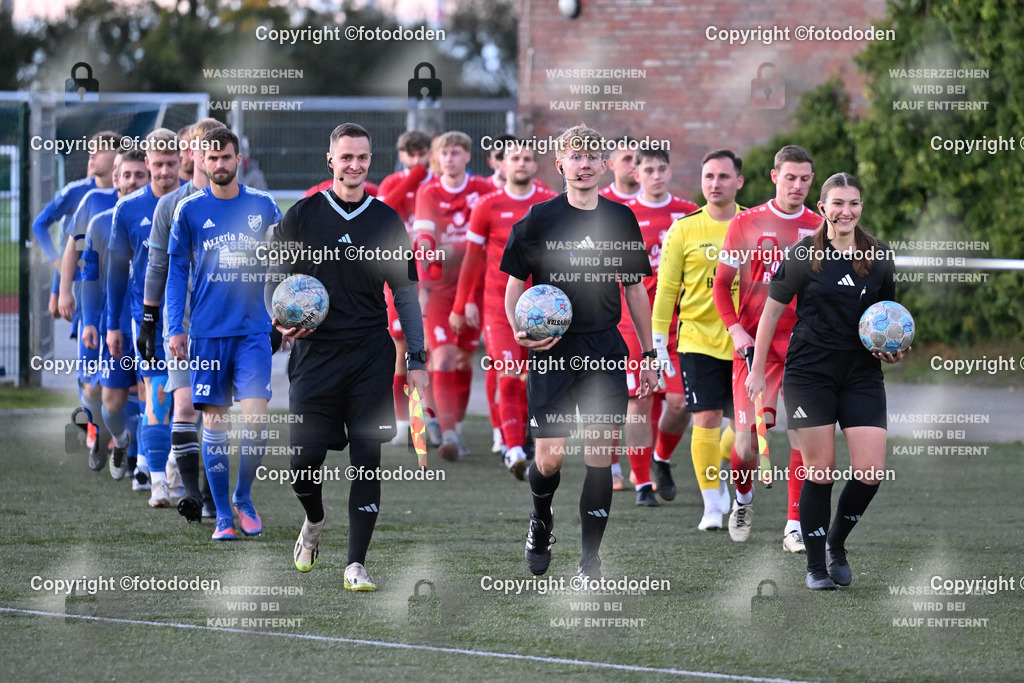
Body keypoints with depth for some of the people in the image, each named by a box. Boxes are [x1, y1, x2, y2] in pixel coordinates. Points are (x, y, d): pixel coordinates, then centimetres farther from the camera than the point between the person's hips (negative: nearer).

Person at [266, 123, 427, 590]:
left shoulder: (387, 221, 8)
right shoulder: (302, 216, 5)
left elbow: (406, 293, 12)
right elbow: (276, 279, 9)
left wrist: (417, 360, 7)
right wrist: (282, 320, -12)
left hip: (371, 356, 1)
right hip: (315, 353, -1)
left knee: (367, 459, -6)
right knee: (304, 459, -3)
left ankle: (356, 565, -1)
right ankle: (314, 521, 31)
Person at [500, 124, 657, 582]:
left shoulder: (620, 219, 9)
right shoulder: (540, 218, 0)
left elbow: (635, 288, 16)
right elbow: (515, 282, 5)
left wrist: (649, 355, 14)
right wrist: (520, 331, -14)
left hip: (605, 353, 2)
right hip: (552, 352, -2)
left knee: (600, 457, -3)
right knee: (549, 458, -6)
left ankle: (590, 560, 5)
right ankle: (541, 521, 26)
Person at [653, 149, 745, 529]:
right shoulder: (684, 230, -1)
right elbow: (666, 287, 2)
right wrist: (658, 339, -3)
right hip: (698, 339, -2)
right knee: (706, 419, -9)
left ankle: (724, 475, 32)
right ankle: (712, 506, -2)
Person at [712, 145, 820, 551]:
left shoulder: (821, 229, 7)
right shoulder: (746, 223, 4)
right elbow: (721, 284, 8)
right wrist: (736, 330, -6)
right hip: (754, 345, -1)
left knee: (803, 438, -7)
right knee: (747, 439, -6)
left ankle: (795, 527, 0)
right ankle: (743, 498, 24)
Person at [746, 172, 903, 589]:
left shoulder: (879, 258, 7)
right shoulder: (804, 255, -3)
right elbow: (772, 310, 4)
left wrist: (892, 348, -2)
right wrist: (757, 369, 4)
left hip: (862, 374, 3)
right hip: (810, 372, -3)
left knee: (871, 473, -8)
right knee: (821, 471, -5)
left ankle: (837, 543, 18)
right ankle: (816, 565, 8)